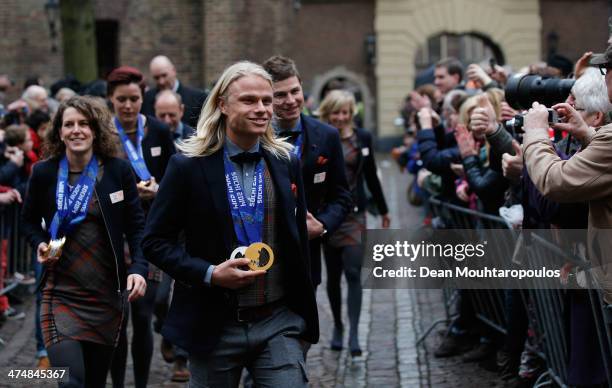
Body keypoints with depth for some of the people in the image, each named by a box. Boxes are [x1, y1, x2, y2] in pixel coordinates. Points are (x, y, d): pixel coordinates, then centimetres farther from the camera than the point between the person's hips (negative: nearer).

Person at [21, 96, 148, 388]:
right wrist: (40, 244, -7)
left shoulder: (118, 170, -3)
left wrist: (139, 268, -15)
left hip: (108, 295, 1)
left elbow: (136, 226, 0)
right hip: (61, 294, -1)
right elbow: (29, 220, 13)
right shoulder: (44, 173, -2)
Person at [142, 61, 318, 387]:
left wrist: (302, 316, 15)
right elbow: (155, 241, -4)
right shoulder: (189, 166, -5)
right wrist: (209, 273, -16)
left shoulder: (287, 164, 6)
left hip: (279, 323, 2)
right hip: (214, 325, -2)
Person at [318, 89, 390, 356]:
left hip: (354, 214, 0)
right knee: (333, 275, 10)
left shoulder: (362, 138, 3)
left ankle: (354, 334, -12)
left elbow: (371, 177, 12)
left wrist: (383, 210, 17)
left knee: (353, 273, -9)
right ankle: (338, 325, 25)